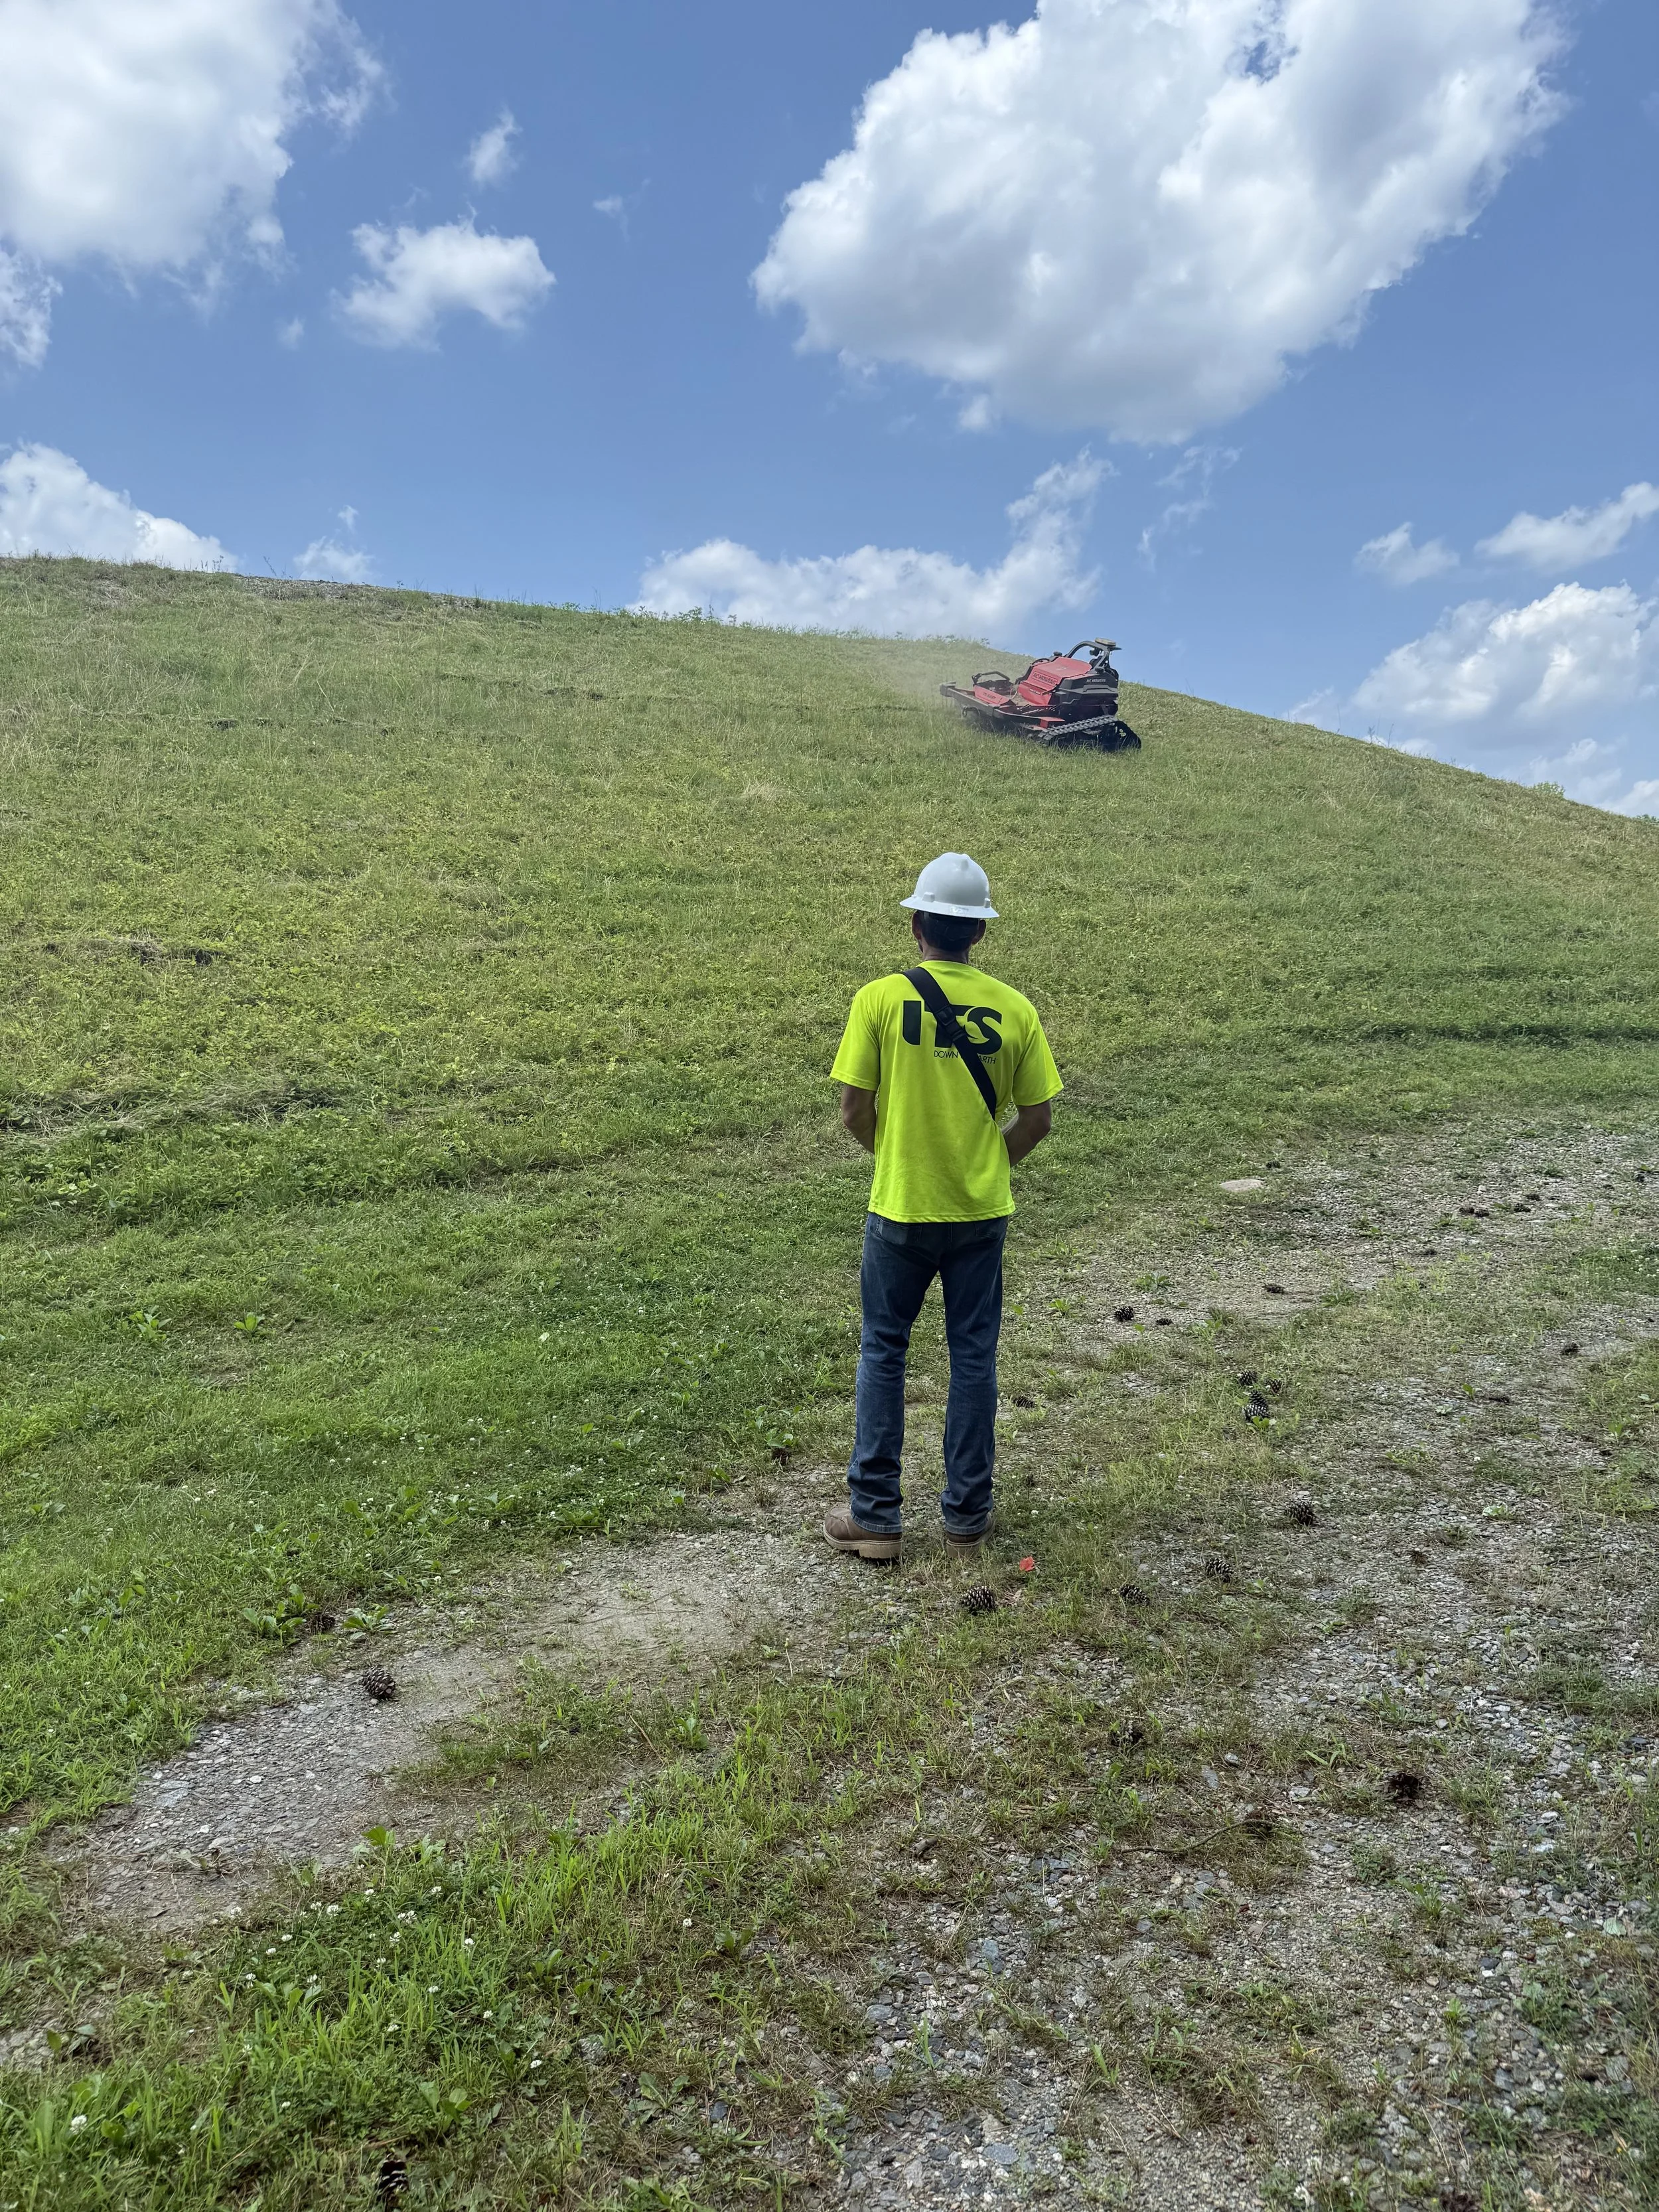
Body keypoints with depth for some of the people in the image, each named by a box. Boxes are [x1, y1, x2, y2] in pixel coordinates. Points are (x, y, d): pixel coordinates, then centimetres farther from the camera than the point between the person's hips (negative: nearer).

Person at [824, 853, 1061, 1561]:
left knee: (883, 1351, 13)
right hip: (983, 1211, 2)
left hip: (900, 1209, -2)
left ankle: (875, 1516, 19)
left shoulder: (880, 998, -11)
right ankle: (966, 1518, 23)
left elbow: (853, 1110, -9)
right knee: (974, 1357, 13)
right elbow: (1037, 1118, -1)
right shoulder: (1014, 1009, -4)